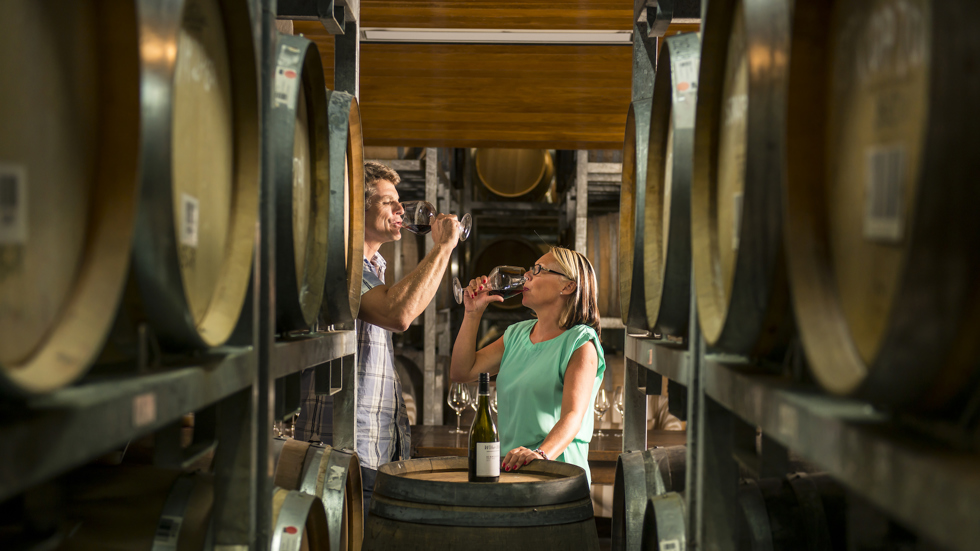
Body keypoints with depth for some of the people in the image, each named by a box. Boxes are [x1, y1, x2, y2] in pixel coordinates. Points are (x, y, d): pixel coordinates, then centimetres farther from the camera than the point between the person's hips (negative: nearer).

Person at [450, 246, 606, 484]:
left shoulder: (580, 342, -4)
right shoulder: (517, 334, 19)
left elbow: (573, 414, -17)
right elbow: (461, 373, 14)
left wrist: (542, 454, -35)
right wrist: (472, 313, 8)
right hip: (508, 467, 6)